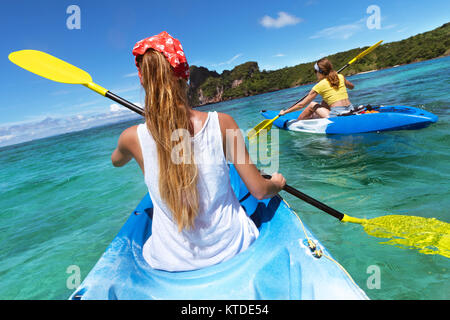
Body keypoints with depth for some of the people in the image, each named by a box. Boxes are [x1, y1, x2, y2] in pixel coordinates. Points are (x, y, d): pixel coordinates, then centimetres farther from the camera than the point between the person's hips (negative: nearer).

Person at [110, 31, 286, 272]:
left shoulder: (133, 138, -19)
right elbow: (260, 191, -14)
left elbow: (116, 161, 9)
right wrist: (276, 183, 10)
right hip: (230, 249, 1)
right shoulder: (222, 123, -22)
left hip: (171, 264, 1)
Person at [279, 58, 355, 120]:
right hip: (350, 111, 6)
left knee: (312, 105, 13)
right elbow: (351, 86, 33)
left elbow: (301, 105, -1)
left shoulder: (319, 86, -4)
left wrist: (285, 112, 7)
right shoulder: (340, 77, 10)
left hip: (337, 116, -6)